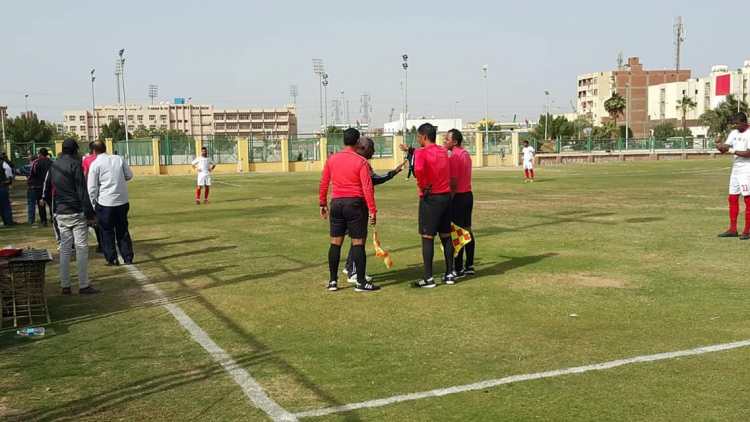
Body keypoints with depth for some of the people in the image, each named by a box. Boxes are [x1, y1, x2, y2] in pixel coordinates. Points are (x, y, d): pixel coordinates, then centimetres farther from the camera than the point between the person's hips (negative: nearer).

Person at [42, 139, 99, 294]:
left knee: (64, 248, 10)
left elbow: (46, 192, 15)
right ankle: (84, 285, -3)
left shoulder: (53, 166, 11)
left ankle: (65, 285, 11)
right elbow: (82, 191, -15)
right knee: (81, 248, -3)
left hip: (60, 213, 6)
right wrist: (89, 213, -13)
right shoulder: (75, 164, -10)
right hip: (77, 213, -6)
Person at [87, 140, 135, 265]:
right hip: (122, 201, 4)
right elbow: (129, 175, 10)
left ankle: (112, 259, 10)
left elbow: (92, 187, -6)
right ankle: (128, 258, 14)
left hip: (105, 203, -4)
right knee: (123, 231, 15)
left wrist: (94, 203, 5)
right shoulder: (119, 159, 3)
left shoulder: (95, 164, -7)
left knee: (107, 231, 9)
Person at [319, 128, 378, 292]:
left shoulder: (332, 159, 5)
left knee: (335, 243, 10)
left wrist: (323, 204, 19)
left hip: (336, 203, 5)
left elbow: (323, 184, 9)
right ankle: (361, 282, 3)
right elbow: (367, 187, -14)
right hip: (355, 204, -5)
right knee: (358, 243, 0)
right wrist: (372, 210, -12)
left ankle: (333, 281, 15)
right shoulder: (361, 161, -9)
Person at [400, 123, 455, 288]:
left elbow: (418, 169, -32)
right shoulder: (443, 151, 11)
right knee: (446, 236, 13)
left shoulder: (422, 152, -12)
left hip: (430, 198, -7)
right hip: (446, 196, 7)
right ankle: (450, 274, 17)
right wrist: (410, 150, 36)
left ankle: (428, 278, -1)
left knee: (427, 238, -2)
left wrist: (424, 186, -16)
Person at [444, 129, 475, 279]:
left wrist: (449, 200, -17)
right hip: (468, 195, 10)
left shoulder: (454, 156, -16)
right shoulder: (466, 154, 13)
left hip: (458, 197, -10)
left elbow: (453, 182, -20)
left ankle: (459, 269, -3)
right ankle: (469, 266, 18)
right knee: (467, 230, 13)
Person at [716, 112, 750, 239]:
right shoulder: (734, 133, 11)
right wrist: (719, 144, -12)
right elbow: (724, 149, 8)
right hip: (735, 169, 8)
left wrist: (732, 150, -22)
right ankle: (732, 229, 13)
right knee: (732, 198, 8)